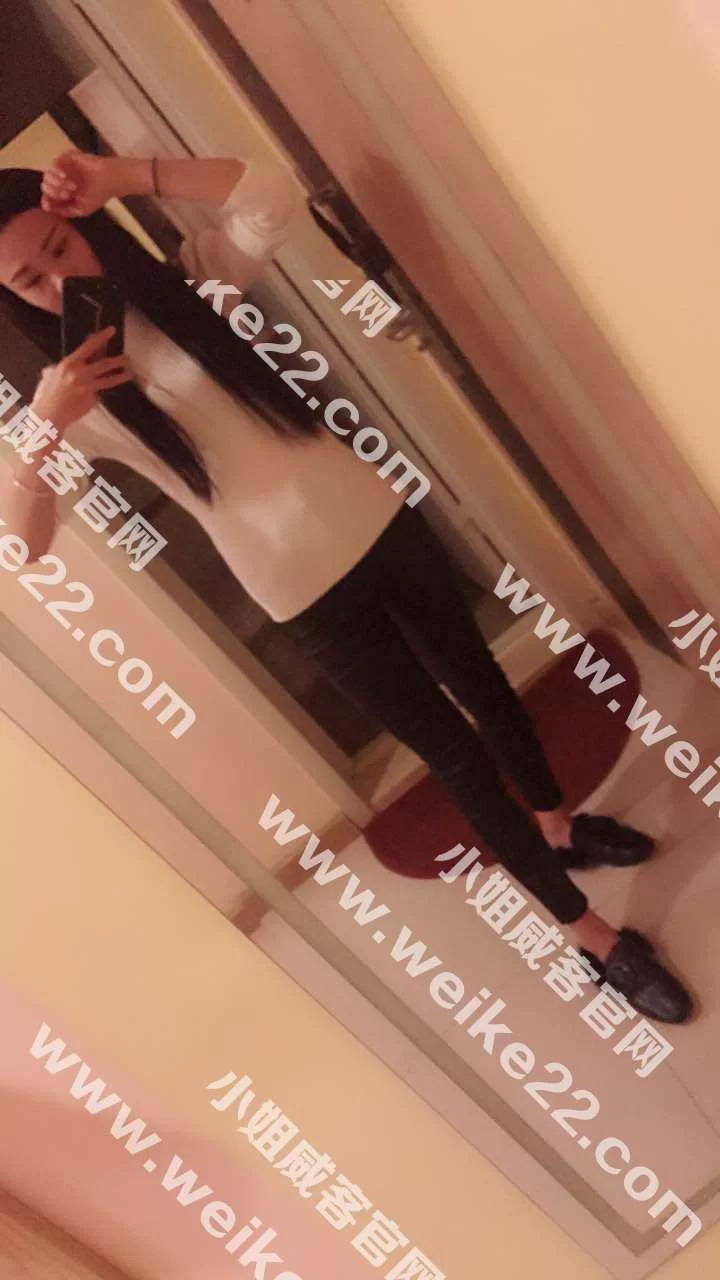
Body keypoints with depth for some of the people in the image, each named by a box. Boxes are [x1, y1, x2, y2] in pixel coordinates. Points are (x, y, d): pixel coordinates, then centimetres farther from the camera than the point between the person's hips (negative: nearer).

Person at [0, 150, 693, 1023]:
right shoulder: (72, 397, -7)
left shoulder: (182, 282, 1)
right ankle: (592, 936, 22)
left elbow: (273, 200, -17)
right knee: (453, 750, 3)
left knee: (483, 683, 19)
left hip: (370, 520, 3)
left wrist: (125, 177, -21)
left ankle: (561, 827, 49)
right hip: (304, 588, -3)